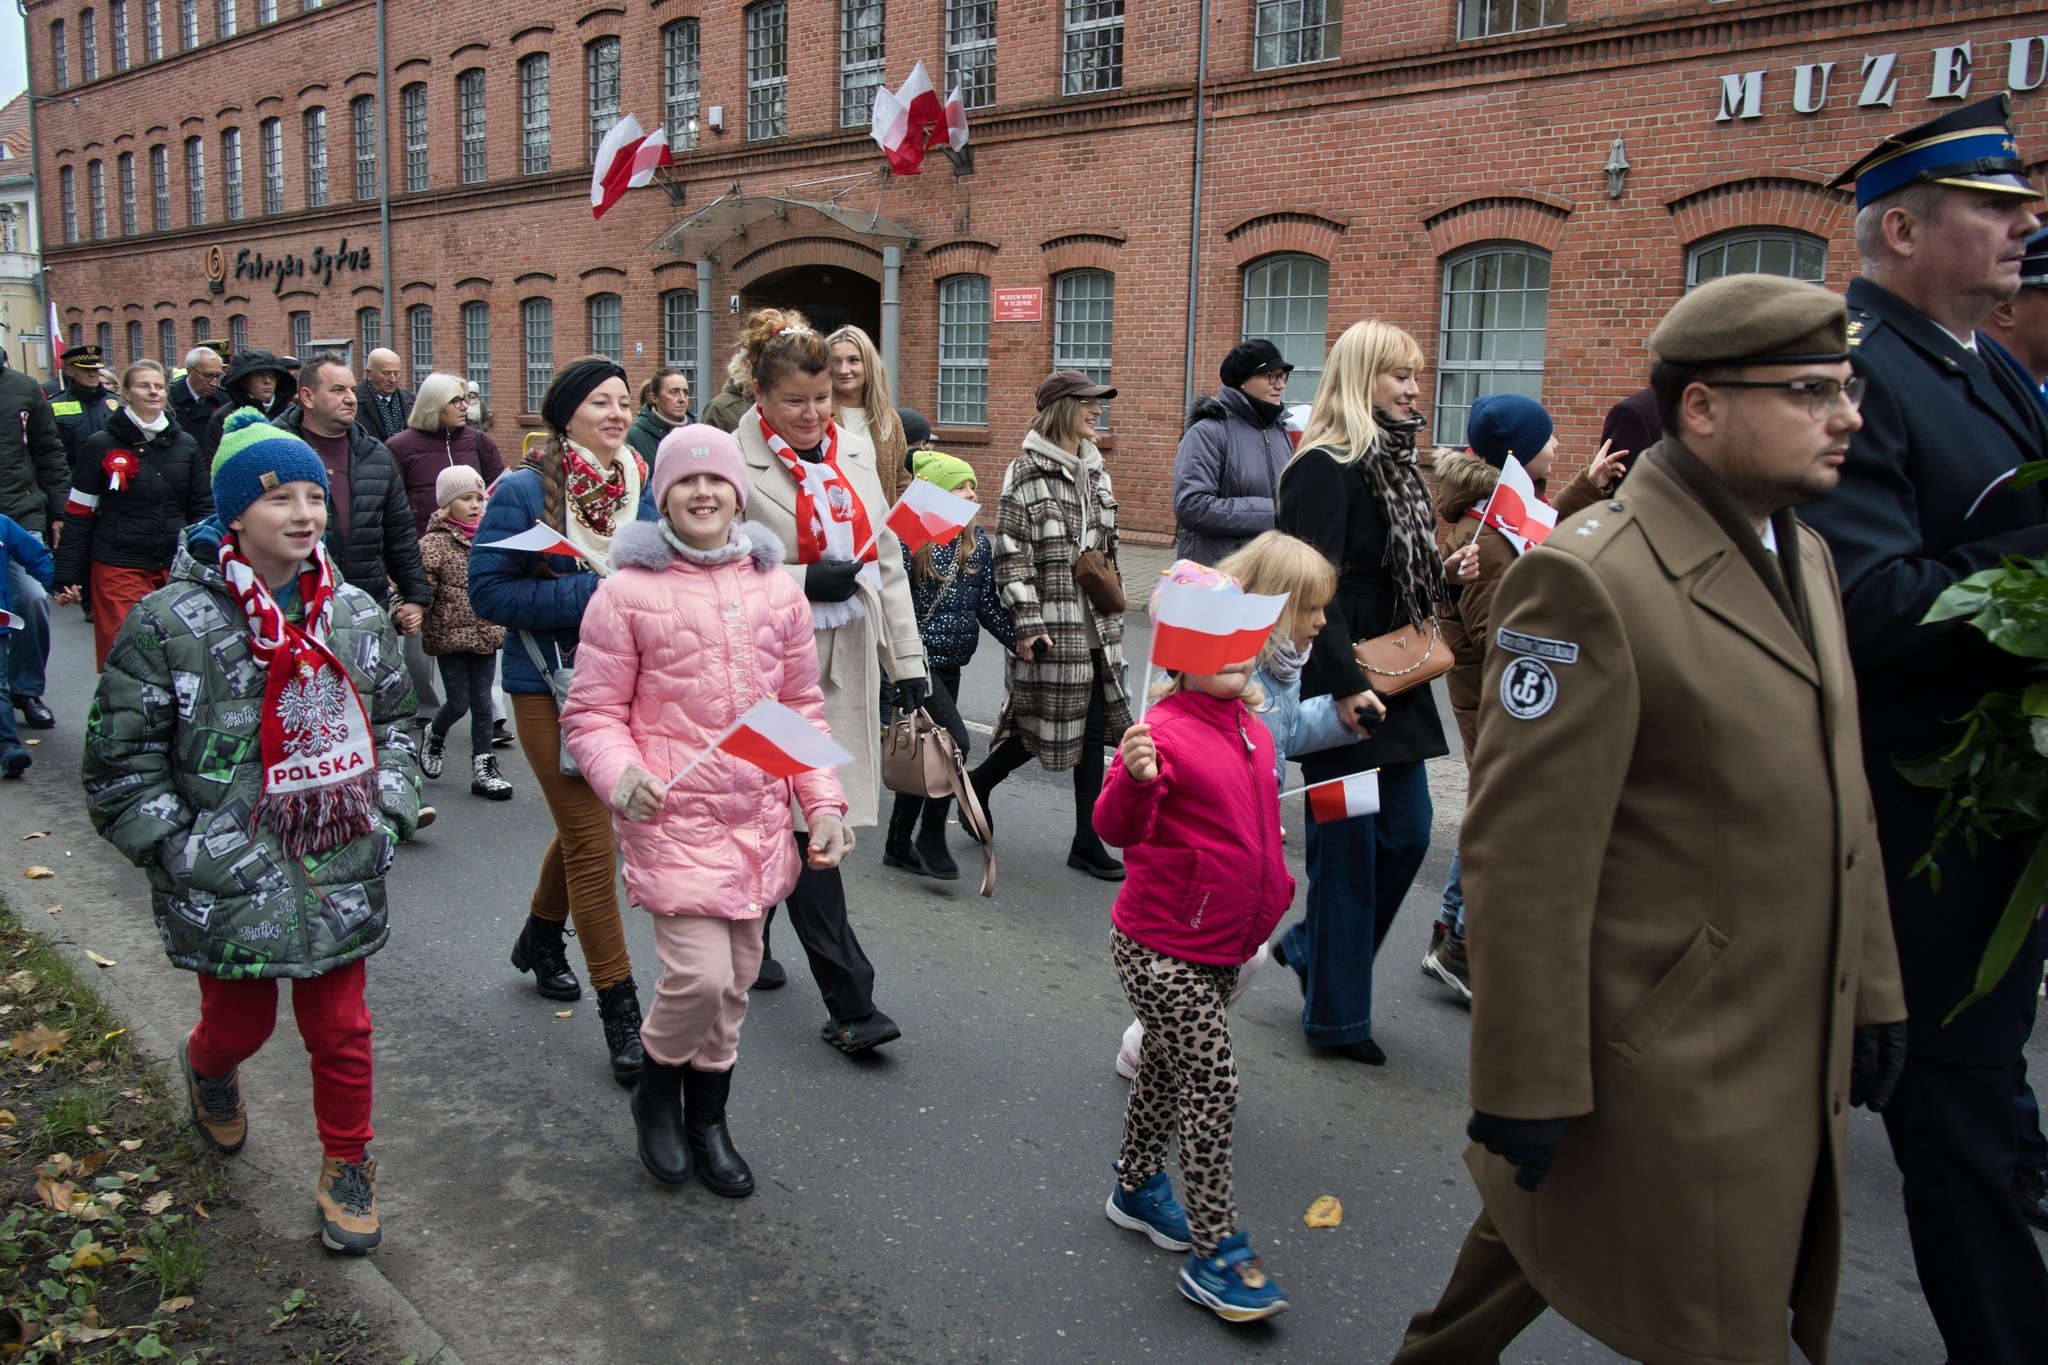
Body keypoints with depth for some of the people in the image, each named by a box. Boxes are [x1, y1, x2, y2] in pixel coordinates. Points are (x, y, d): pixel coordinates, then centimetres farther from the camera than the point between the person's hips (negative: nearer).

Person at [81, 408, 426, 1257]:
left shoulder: (356, 614, 2)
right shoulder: (168, 624, -11)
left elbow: (394, 723, 14)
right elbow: (121, 766, -5)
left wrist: (387, 813, 3)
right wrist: (184, 853, -10)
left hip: (338, 873, 2)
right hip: (227, 883, -2)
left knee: (341, 1029, 10)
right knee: (241, 1024, 17)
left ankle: (347, 1170, 32)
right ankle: (209, 1068, 55)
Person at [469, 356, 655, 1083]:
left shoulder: (640, 487, 4)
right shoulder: (523, 491, -11)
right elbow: (489, 591, -15)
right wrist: (593, 594, -23)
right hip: (551, 686, -6)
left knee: (582, 823, 22)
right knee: (594, 845, -5)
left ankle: (540, 936, 49)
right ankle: (621, 1011, 5)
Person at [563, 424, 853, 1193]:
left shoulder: (777, 588, 5)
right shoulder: (629, 590, -7)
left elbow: (802, 707, 12)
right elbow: (592, 712, -3)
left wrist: (824, 802, 4)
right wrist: (619, 773, -22)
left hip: (758, 820, 5)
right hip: (672, 816, -4)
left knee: (735, 984, 14)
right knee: (699, 975, -13)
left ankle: (707, 1121, 36)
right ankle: (657, 1090, 20)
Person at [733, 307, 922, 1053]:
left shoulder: (854, 449, 9)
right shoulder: (734, 462, -9)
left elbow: (887, 556, 11)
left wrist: (907, 657, 10)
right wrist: (805, 581, -20)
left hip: (847, 661, 6)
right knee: (807, 822, -5)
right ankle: (850, 1003, -2)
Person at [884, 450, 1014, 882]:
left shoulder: (978, 545, 8)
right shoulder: (910, 542, -13)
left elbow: (988, 604, 12)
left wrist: (1019, 639, 2)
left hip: (949, 665, 7)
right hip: (917, 660, -7)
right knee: (954, 739, -17)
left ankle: (899, 845, 23)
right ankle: (931, 835, 0)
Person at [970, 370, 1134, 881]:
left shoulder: (1094, 470, 13)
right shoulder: (1026, 474, -10)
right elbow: (1011, 556, -13)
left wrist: (1113, 611, 19)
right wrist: (1028, 624, -17)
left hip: (1094, 626, 7)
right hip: (1051, 625, -7)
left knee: (1093, 729, 6)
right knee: (1044, 727, 0)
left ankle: (1088, 842, 14)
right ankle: (978, 783, 28)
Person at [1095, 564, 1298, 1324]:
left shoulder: (1252, 731, 6)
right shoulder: (1166, 731, -20)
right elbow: (1116, 827, -30)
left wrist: (1271, 887, 23)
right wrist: (1135, 778, -48)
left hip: (1227, 943, 8)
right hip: (1162, 948, -8)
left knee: (1169, 1066, 22)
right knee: (1213, 1089, -5)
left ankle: (1138, 1189, 41)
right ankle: (1216, 1256, 8)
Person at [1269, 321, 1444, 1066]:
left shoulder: (1390, 461, 14)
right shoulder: (1325, 467, -14)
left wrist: (1446, 573, 1)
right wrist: (1344, 684, -27)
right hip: (1342, 694, -9)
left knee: (1407, 834, 14)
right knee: (1349, 848, 1)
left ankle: (1311, 948, 34)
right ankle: (1336, 1017, 16)